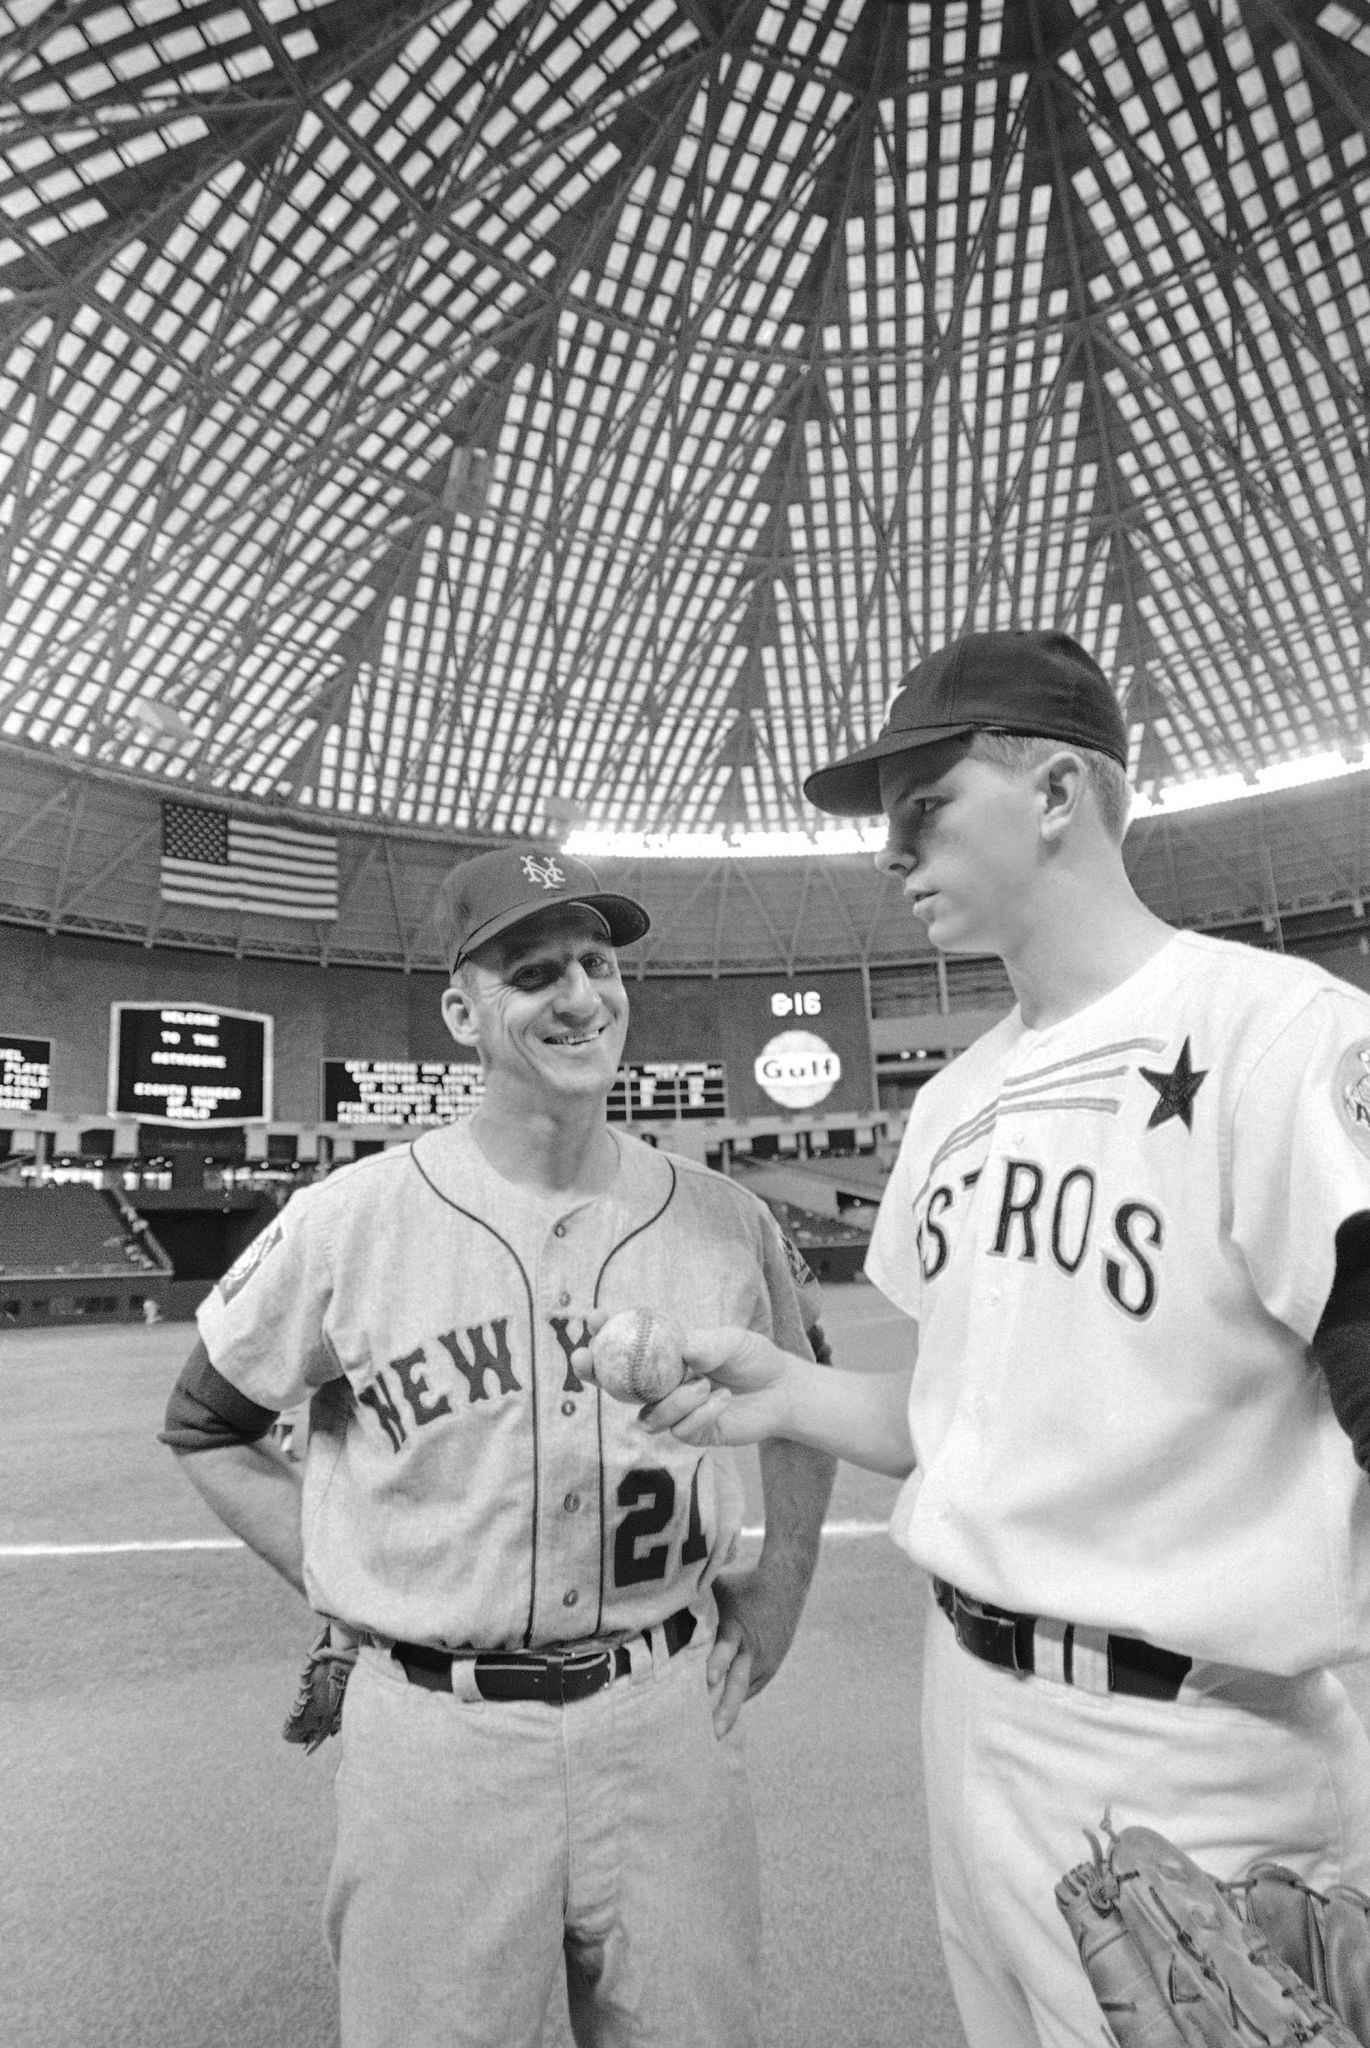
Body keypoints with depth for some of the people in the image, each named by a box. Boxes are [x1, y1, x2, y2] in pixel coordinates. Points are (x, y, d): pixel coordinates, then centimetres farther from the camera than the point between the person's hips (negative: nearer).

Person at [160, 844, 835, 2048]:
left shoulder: (724, 1220, -4)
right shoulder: (350, 1220, -11)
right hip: (433, 1727, -2)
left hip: (667, 1716, 2)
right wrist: (343, 1588, -1)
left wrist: (777, 1592, 8)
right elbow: (207, 1427, 4)